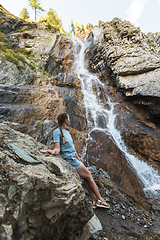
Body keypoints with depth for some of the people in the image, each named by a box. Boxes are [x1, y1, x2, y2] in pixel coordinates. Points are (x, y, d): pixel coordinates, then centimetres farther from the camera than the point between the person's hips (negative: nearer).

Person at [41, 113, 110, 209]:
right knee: (88, 175, -1)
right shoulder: (57, 132, -13)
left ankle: (95, 200, 18)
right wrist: (52, 151, -41)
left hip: (74, 158, 8)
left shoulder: (66, 131, 15)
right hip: (69, 159, -8)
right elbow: (57, 149, -19)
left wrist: (78, 158, 18)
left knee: (87, 177, 5)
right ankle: (100, 199, 16)